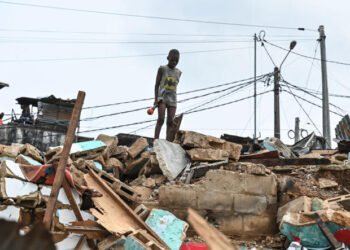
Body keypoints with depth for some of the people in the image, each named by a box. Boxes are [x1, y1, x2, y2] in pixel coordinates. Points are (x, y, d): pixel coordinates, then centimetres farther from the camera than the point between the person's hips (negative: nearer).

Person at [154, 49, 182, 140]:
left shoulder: (178, 72, 12)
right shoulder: (162, 68, 0)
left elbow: (174, 87, 15)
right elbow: (156, 84, -1)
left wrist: (173, 100, 12)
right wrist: (156, 98, -10)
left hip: (172, 99, 4)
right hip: (162, 97, -4)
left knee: (170, 122, -6)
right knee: (161, 119, -18)